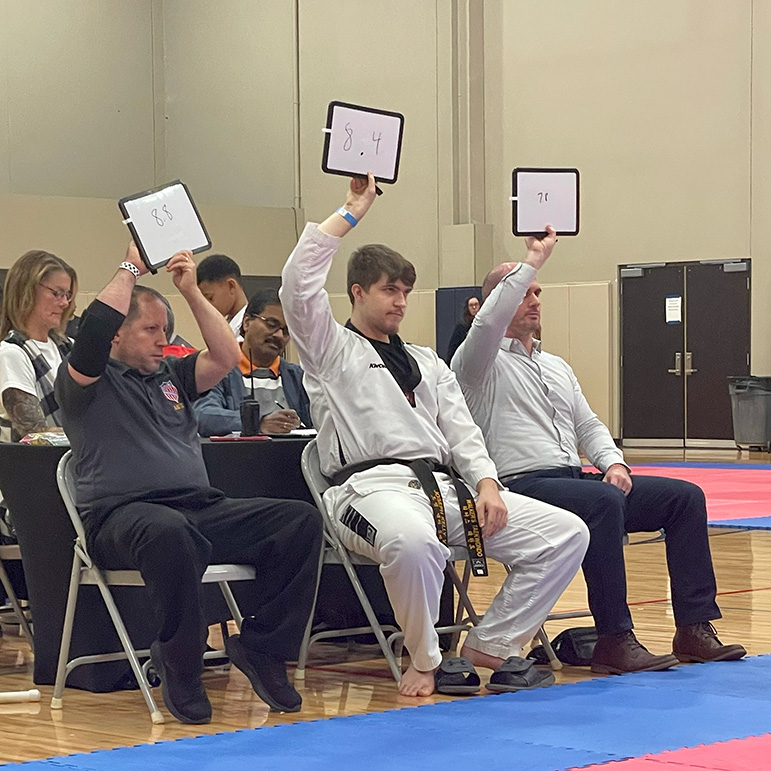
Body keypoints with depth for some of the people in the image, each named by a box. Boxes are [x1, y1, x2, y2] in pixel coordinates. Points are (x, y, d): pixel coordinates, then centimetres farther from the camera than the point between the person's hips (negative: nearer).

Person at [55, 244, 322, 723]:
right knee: (169, 532, -43)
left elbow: (226, 357, 11)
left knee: (300, 520, -15)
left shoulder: (171, 376, 25)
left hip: (202, 509, 6)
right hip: (123, 516, -6)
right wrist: (132, 268, -3)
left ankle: (262, 647, -8)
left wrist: (192, 292, 7)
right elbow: (95, 330, -12)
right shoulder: (89, 381, 8)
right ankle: (180, 666, -23)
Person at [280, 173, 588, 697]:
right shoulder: (331, 349, 12)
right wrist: (352, 212, 1)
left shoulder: (427, 363, 29)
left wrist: (486, 484, -2)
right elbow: (299, 283, -5)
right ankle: (426, 662, -18)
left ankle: (489, 649, 0)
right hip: (374, 483, -7)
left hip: (445, 485, 7)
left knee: (566, 535, -7)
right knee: (414, 542, -44)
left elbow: (461, 429, 18)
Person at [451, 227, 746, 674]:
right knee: (604, 501, -37)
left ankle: (695, 628, -13)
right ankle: (615, 641, -35)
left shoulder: (557, 367, 27)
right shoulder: (482, 364, 2)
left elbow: (588, 425, 24)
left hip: (578, 481, 8)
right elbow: (488, 322, -20)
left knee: (685, 496, -8)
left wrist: (613, 462, 2)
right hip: (524, 487, -8)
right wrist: (534, 261, -17)